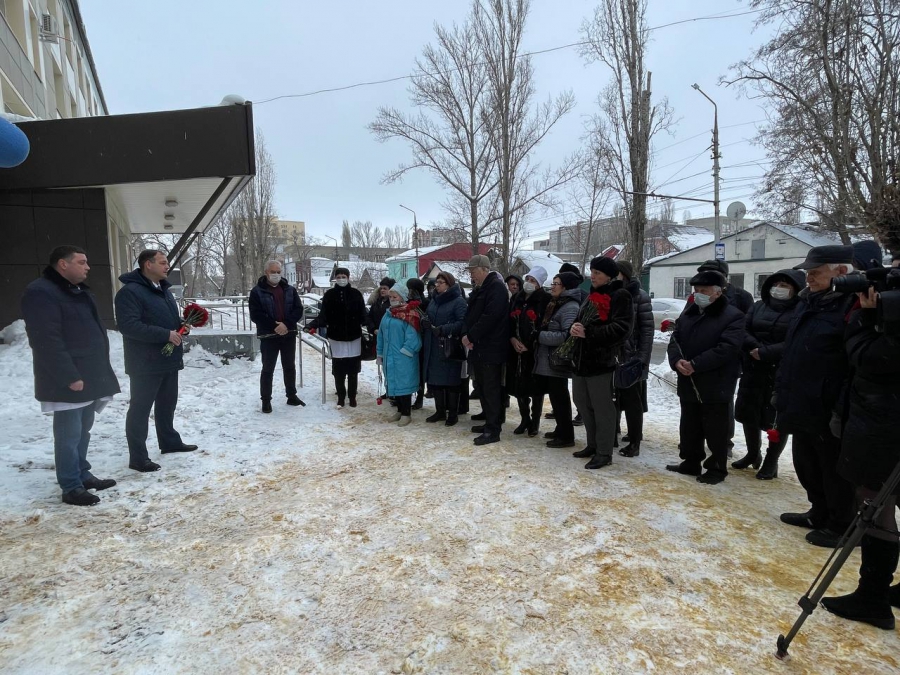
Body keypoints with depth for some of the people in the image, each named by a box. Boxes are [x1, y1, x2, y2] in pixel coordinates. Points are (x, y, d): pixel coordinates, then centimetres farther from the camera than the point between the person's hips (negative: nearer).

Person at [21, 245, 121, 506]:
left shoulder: (80, 291, 16)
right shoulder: (41, 293, -15)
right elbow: (47, 341, -22)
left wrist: (102, 369, 18)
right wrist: (69, 377, -24)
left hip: (91, 376, 9)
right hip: (68, 382, -9)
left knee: (83, 430, 17)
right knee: (69, 434, -3)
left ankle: (83, 475, 29)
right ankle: (71, 488, 6)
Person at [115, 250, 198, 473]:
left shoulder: (163, 289, 14)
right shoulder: (130, 291, -16)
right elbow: (128, 325, -25)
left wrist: (182, 325, 3)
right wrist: (165, 334, -26)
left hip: (169, 359, 9)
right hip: (145, 362, -9)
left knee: (167, 403, 19)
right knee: (141, 407, -2)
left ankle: (169, 441, 34)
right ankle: (138, 457, 5)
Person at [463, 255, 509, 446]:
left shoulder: (496, 287, -12)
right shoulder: (478, 289, 19)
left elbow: (490, 317, -23)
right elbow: (469, 314, 16)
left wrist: (471, 335, -16)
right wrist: (465, 334, -2)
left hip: (491, 348, -10)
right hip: (477, 346, 10)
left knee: (491, 389, -6)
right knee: (482, 386, 15)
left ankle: (493, 430, -1)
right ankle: (490, 422, 26)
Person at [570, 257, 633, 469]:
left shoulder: (620, 296, -8)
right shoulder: (592, 296, 19)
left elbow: (621, 329, -19)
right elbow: (580, 320, 22)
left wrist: (588, 333, -20)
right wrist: (575, 327, -3)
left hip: (603, 361, -9)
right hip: (583, 359, 9)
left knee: (602, 408, -2)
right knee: (583, 403, 15)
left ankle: (604, 453, 9)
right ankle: (593, 445, 30)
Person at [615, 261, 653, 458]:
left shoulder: (639, 296, -6)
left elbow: (647, 329, -10)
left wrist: (642, 359, -16)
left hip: (631, 358, -5)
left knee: (632, 401, 2)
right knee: (612, 399, 13)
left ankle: (634, 442, 11)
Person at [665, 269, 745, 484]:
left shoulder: (733, 316, -10)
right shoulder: (688, 314, 12)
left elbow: (726, 348, -21)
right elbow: (675, 340, 7)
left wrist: (695, 364, -24)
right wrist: (676, 361, -15)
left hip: (716, 386, -6)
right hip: (689, 384, 7)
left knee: (716, 431, 5)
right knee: (689, 428, 16)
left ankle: (717, 468, 19)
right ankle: (691, 462, 30)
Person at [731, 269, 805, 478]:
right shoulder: (758, 306, 10)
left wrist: (765, 353, -22)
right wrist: (755, 348, -16)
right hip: (753, 371, 5)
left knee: (778, 419, 6)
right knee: (748, 414, 13)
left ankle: (771, 462, 22)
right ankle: (753, 453, 34)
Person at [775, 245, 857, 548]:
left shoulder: (854, 304, -17)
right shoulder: (808, 301, 11)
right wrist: (783, 393, 19)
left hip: (828, 412, -9)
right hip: (801, 407, 9)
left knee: (834, 471, 8)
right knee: (806, 465, 21)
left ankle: (840, 527, 25)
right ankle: (820, 514, 39)